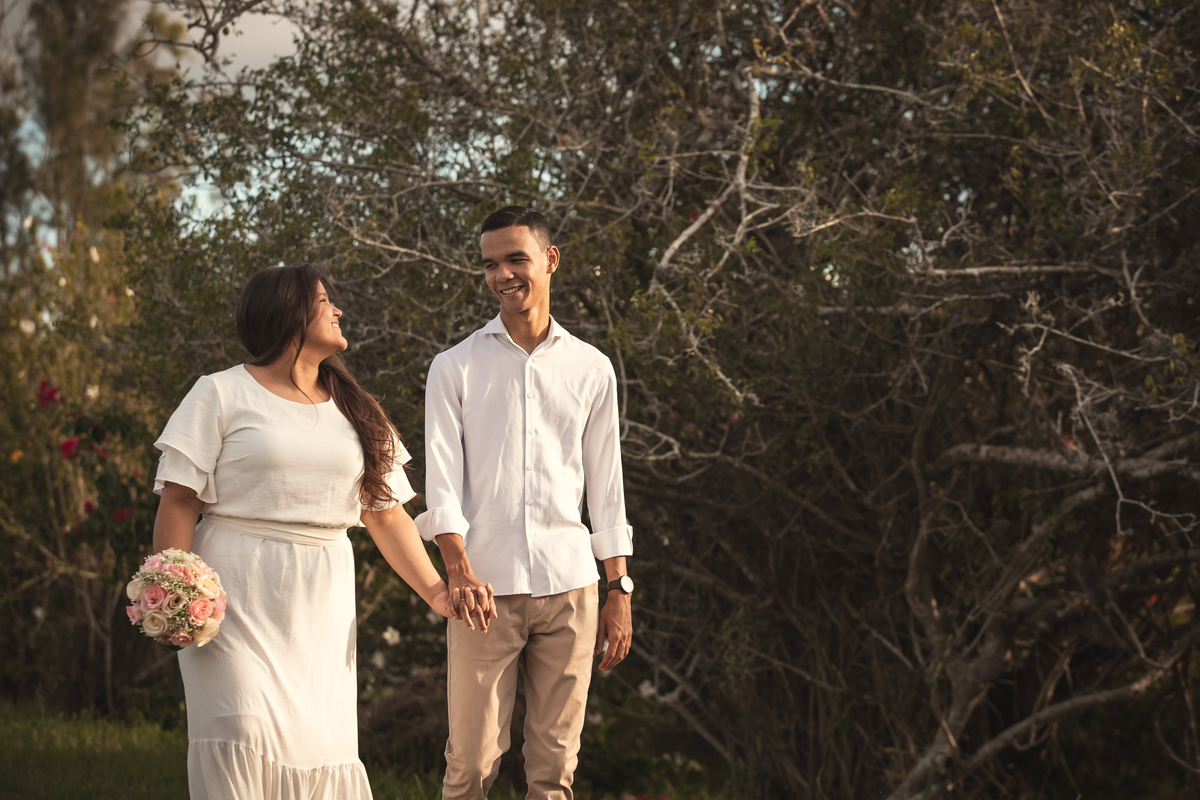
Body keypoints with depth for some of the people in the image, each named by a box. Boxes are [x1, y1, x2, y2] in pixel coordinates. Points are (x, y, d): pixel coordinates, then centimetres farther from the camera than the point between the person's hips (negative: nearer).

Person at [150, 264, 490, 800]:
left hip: (322, 605, 4)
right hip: (238, 595, -4)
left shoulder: (354, 411, 17)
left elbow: (386, 514, 14)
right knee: (243, 736, -15)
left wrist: (433, 590, 1)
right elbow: (179, 501, -3)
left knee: (319, 742, -1)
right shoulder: (222, 395, 2)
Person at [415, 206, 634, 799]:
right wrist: (460, 570, -17)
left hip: (570, 586, 2)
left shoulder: (591, 368, 11)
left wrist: (619, 591, 9)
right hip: (486, 586, -2)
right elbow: (443, 482, -1)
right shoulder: (455, 368, 6)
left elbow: (606, 486, 14)